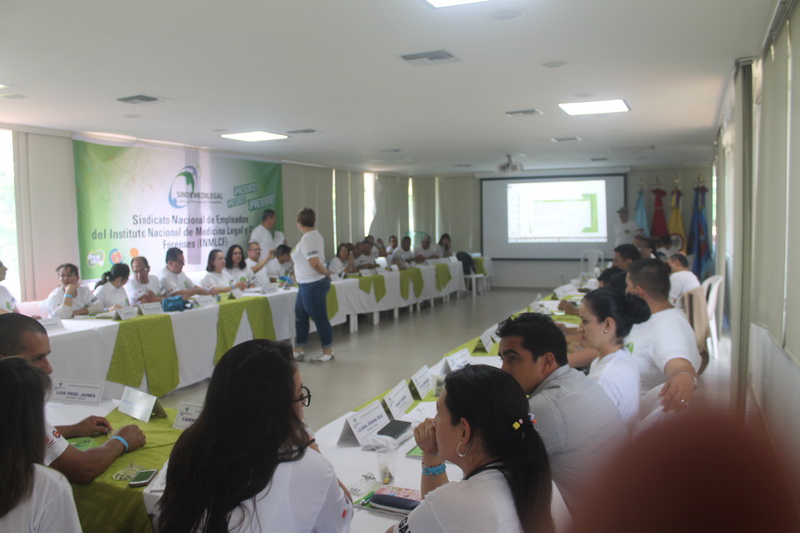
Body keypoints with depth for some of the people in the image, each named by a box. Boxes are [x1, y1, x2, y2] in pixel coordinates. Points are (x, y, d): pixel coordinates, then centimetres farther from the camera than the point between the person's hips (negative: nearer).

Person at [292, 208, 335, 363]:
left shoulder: (307, 238, -19)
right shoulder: (314, 235, 11)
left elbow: (314, 262, -27)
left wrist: (326, 273, -12)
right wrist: (298, 274, 20)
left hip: (313, 284, -10)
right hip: (307, 283, 10)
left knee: (320, 318, 1)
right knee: (300, 316, 14)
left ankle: (328, 352, 12)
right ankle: (298, 351, 22)